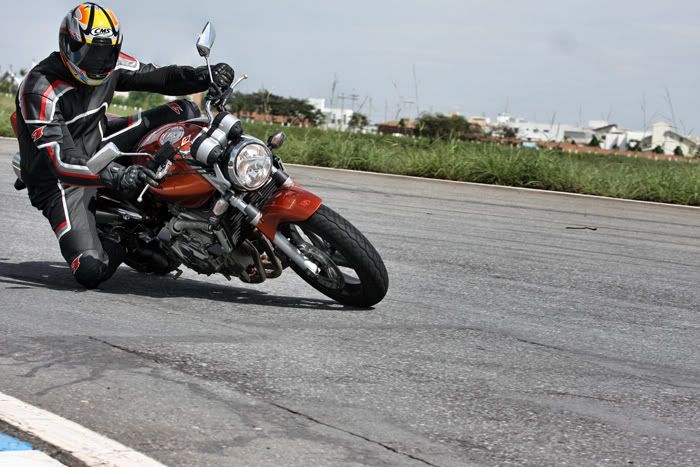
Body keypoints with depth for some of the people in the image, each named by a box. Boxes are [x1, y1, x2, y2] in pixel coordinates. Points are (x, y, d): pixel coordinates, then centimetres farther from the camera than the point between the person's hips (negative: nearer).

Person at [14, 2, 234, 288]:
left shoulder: (110, 65, -6)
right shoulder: (40, 90, -29)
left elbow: (160, 78, 1)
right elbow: (60, 162, -37)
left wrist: (206, 76, -20)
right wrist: (116, 177, -52)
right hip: (62, 183, -7)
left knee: (184, 112, -4)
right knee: (91, 271, -28)